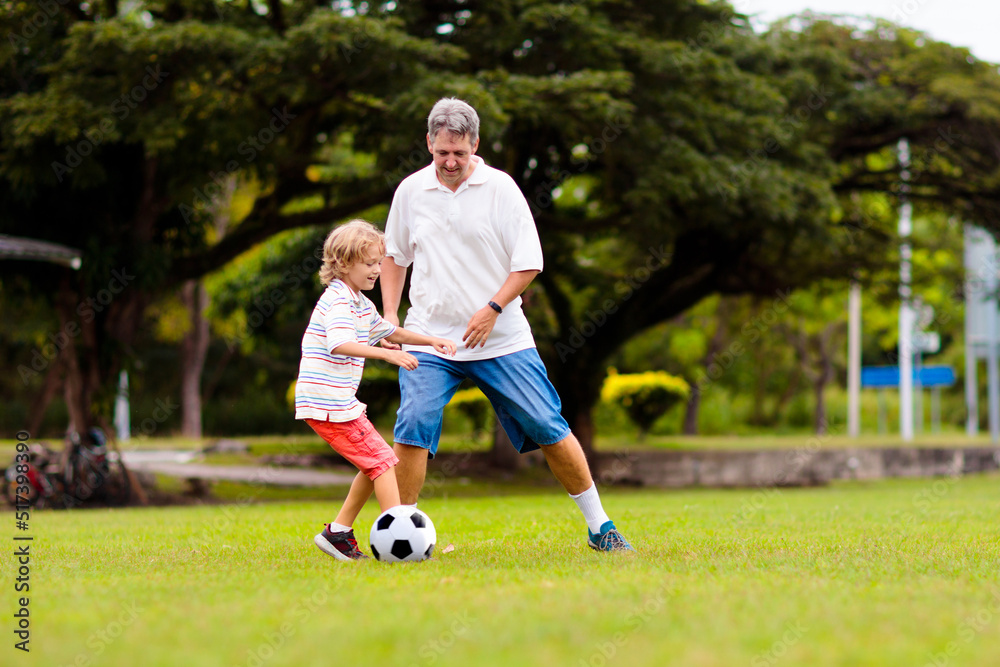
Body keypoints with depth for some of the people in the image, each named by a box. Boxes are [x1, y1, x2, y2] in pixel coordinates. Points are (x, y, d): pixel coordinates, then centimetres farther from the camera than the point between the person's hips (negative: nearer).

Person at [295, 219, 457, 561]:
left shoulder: (361, 303, 17)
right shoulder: (337, 301, -15)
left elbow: (390, 331, 30)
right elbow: (340, 344, -32)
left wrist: (431, 341, 18)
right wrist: (387, 353, -40)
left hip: (342, 403, 10)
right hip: (328, 405, -10)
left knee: (375, 464, 15)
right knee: (382, 461, -11)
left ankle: (338, 533, 20)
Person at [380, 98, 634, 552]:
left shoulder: (500, 187, -5)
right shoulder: (410, 191, 3)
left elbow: (529, 262, -4)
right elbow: (395, 256, 17)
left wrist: (493, 308, -15)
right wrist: (390, 315, 7)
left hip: (503, 340, -1)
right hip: (429, 338, 1)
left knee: (549, 429, -1)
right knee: (413, 428, -16)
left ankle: (599, 527, 13)